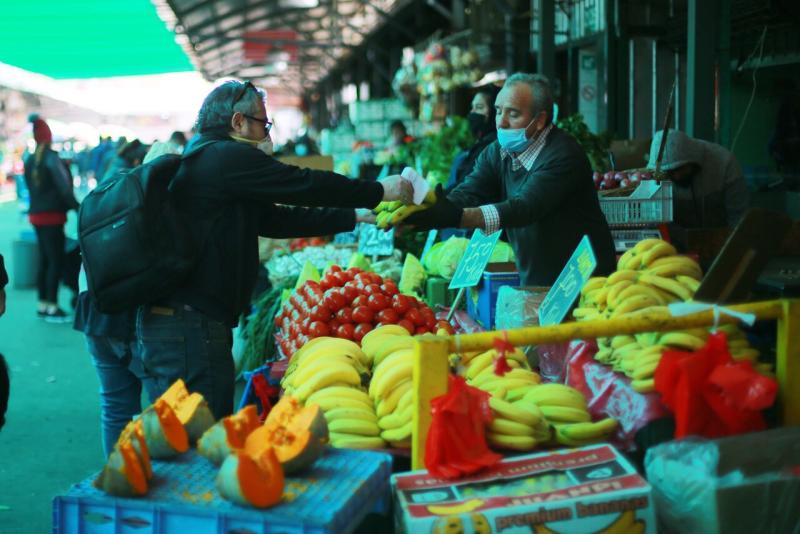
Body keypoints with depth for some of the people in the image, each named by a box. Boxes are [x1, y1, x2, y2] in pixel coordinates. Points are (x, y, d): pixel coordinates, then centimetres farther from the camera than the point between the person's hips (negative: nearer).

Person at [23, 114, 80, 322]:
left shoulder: (30, 160, 10)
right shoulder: (52, 158, -14)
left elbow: (30, 186, 12)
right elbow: (64, 186, -16)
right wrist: (76, 207, -8)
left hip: (36, 214, 8)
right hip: (52, 216, -8)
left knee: (44, 260, 14)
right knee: (56, 261, -4)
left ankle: (42, 304, 19)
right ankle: (52, 307, -5)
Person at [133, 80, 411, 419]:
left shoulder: (195, 161, 22)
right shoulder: (228, 157, -10)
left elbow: (276, 219, 22)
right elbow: (306, 185, -10)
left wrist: (356, 217, 22)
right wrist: (379, 192, 3)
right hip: (192, 325, -11)